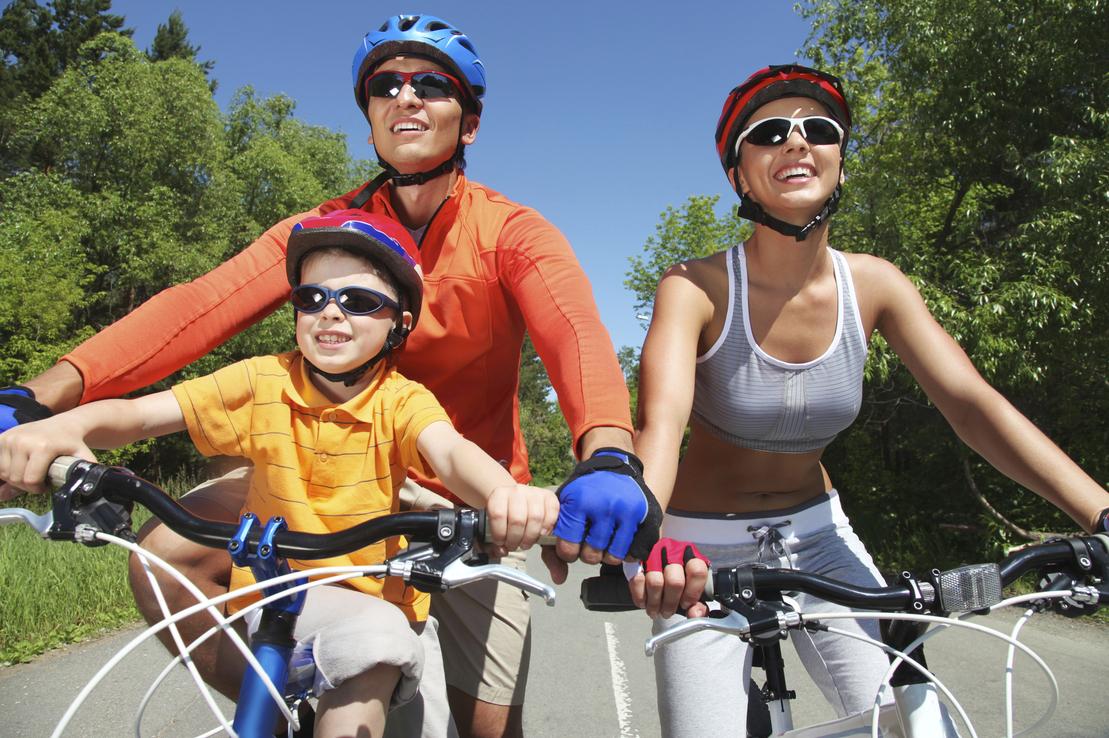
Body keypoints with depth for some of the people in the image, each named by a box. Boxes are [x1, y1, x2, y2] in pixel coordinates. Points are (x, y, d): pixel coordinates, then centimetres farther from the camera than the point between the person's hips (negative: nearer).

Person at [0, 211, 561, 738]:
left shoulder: (402, 400, -12)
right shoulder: (264, 383, -7)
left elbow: (450, 451, -32)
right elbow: (142, 412, -14)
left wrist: (505, 492, -54)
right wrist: (66, 425, -36)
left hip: (375, 600, 1)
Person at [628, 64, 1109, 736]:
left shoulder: (873, 285, -7)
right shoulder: (696, 288, -19)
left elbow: (974, 405, -13)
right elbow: (660, 424, -33)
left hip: (816, 535, 3)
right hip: (705, 552, -3)